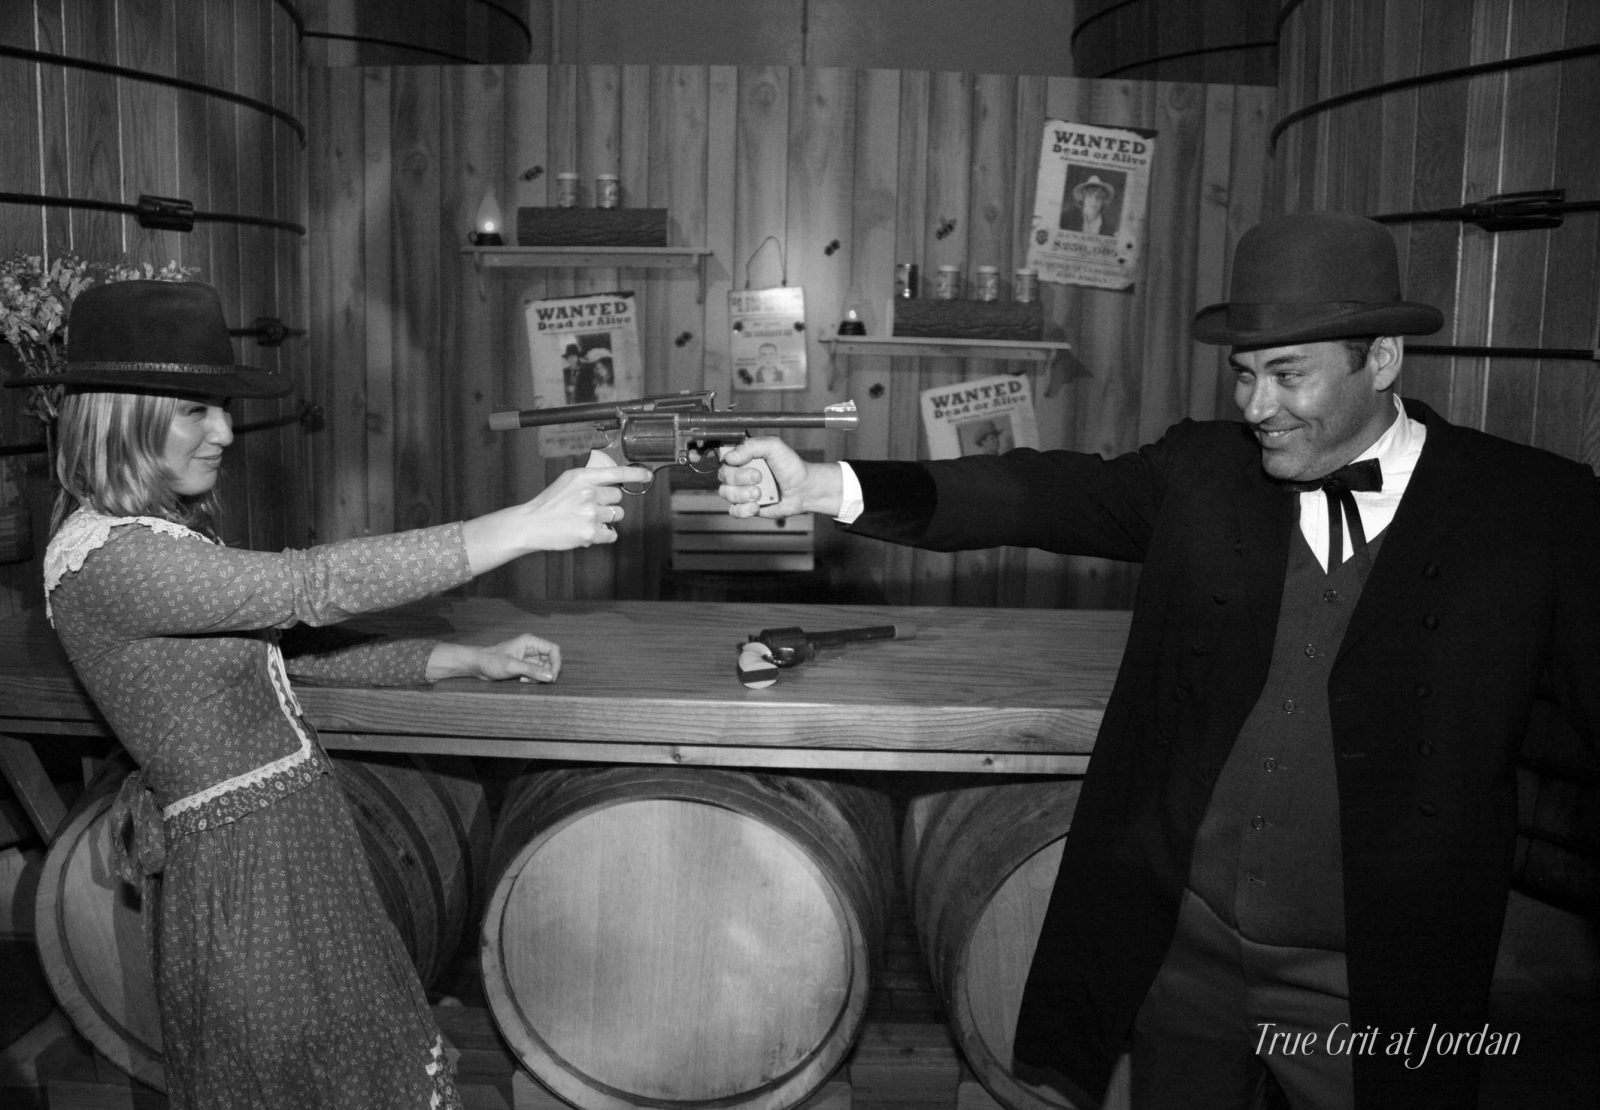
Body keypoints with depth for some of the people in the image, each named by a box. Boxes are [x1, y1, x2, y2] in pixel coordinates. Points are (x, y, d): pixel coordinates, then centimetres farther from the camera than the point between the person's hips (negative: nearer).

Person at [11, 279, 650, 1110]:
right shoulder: (105, 557, -20)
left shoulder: (162, 536, 11)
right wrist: (526, 525, -31)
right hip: (247, 875, -9)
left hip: (296, 847, 9)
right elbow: (311, 588, -29)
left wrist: (467, 661, 8)